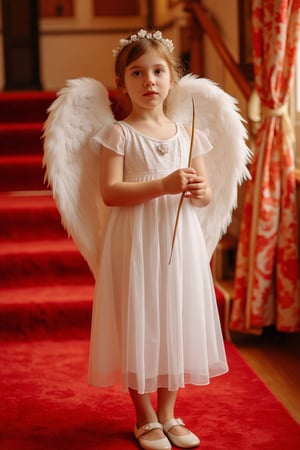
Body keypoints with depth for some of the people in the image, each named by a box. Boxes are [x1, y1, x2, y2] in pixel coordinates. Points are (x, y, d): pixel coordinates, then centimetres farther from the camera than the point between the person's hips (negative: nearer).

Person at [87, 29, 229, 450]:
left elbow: (206, 193, 11)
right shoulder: (118, 134, -4)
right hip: (134, 244, -4)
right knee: (137, 326, 1)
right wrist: (163, 185, -24)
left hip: (180, 243, 4)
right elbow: (110, 191, -14)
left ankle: (168, 414, 24)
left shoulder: (186, 134, 8)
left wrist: (201, 191, -13)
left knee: (176, 322, 9)